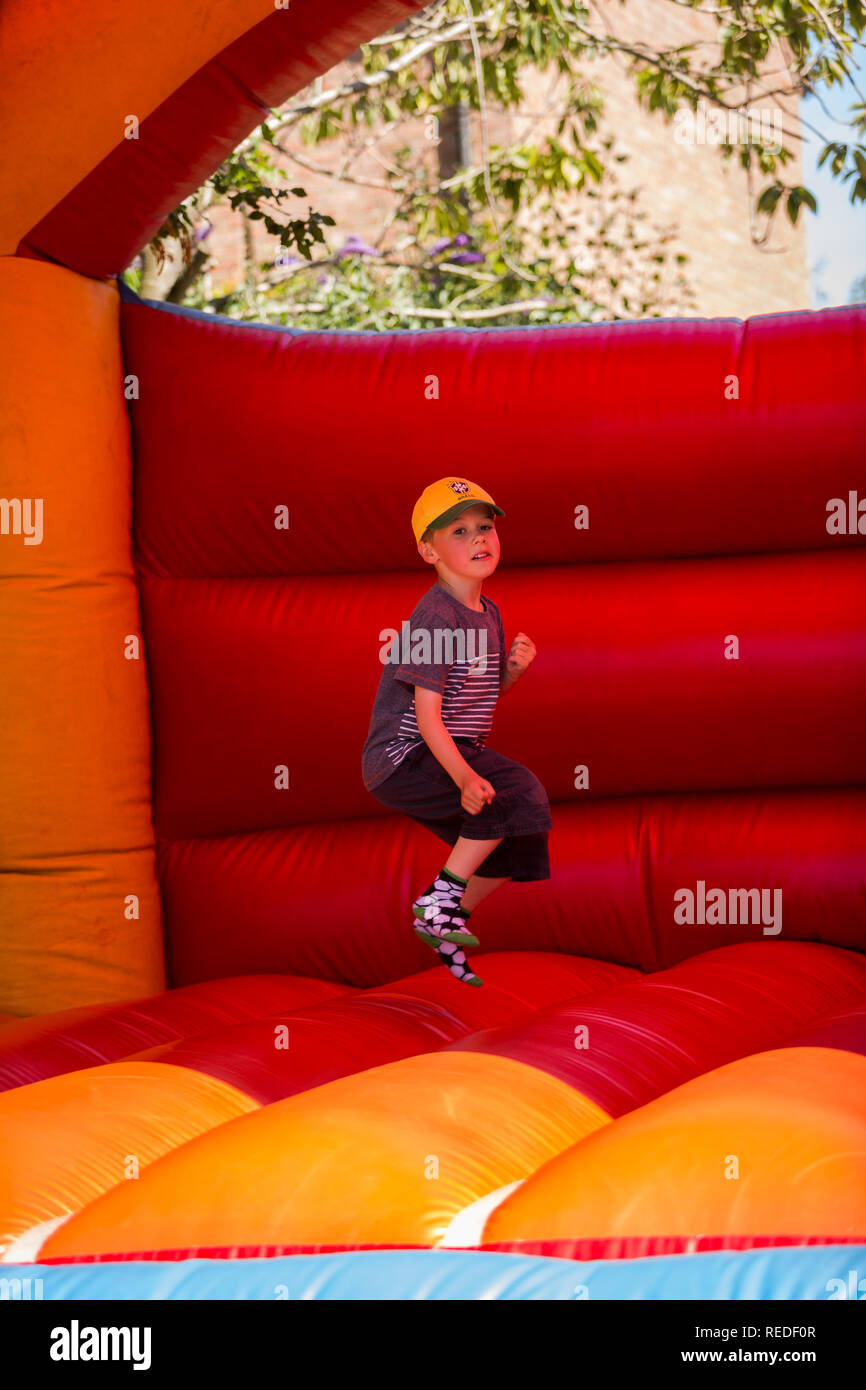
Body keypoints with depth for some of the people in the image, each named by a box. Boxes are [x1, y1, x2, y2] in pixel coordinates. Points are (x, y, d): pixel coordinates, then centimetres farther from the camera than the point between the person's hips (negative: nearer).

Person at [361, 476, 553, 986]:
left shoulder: (488, 613, 8)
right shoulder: (435, 618, -20)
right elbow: (427, 713, -24)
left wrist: (514, 667, -2)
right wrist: (464, 777, -35)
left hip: (452, 753, 9)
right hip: (402, 756, -9)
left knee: (519, 841, 12)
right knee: (518, 791, -24)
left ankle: (447, 928, 27)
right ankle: (439, 899, -13)